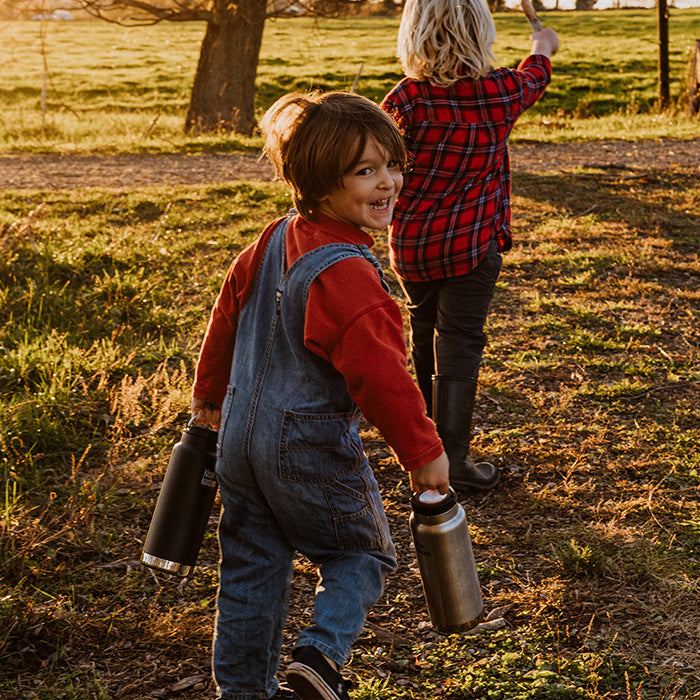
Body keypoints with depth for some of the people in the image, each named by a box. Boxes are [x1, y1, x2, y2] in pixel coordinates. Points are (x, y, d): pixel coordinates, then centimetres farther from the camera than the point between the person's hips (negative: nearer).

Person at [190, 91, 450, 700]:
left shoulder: (277, 238, 1)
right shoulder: (345, 274, -26)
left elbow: (228, 311, 13)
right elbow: (379, 374, -27)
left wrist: (210, 393, 26)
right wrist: (423, 451, -17)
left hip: (241, 437, 8)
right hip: (311, 451, -7)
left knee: (251, 568, 17)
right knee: (362, 553, 14)